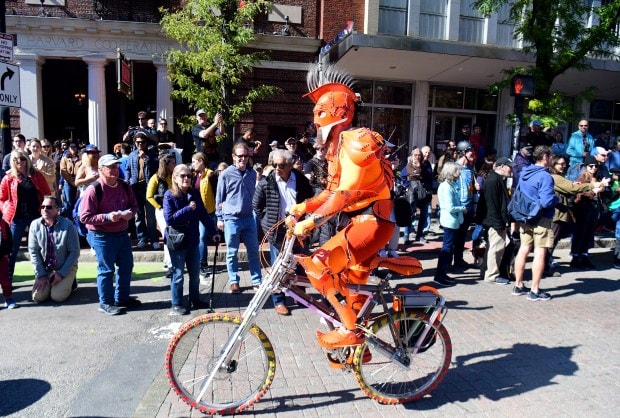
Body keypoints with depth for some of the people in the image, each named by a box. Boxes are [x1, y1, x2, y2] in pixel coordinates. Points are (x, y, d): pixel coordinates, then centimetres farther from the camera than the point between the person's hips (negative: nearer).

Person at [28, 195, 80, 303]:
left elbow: (74, 252, -13)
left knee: (57, 296, -19)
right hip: (45, 268, 3)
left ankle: (69, 282, 12)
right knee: (38, 297, -12)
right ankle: (50, 284, 19)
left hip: (66, 267, -3)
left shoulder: (67, 225, -17)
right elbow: (33, 252, -3)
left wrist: (62, 273, -17)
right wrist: (40, 275, -9)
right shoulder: (35, 225, -7)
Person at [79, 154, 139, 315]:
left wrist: (130, 213, -8)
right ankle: (105, 303, 17)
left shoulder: (124, 186, 3)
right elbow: (84, 217, -17)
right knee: (107, 269, 1)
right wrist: (107, 217, -25)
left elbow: (133, 205, 15)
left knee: (126, 266, 15)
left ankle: (122, 298, 33)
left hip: (122, 233, 7)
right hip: (102, 236, -7)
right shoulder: (94, 189, -16)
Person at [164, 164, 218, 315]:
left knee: (195, 273, 13)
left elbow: (203, 214, 5)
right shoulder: (169, 195, -11)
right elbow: (169, 219, -19)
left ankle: (195, 300, 31)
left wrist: (213, 232, 1)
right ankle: (176, 305, 19)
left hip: (193, 240, 5)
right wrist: (188, 209, -22)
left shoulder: (194, 193, 2)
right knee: (178, 274, 5)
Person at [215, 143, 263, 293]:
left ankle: (257, 280, 19)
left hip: (249, 218, 3)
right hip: (231, 219, -3)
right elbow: (219, 198, 1)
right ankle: (234, 281, 21)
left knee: (254, 251, 8)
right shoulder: (226, 174, -5)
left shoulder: (252, 173, 6)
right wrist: (219, 218, 2)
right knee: (232, 253, 7)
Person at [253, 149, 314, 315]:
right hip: (277, 231, -2)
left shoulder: (301, 180, -3)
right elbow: (256, 205, 5)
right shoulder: (266, 183, -7)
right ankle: (278, 301, 18)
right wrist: (267, 221, 2)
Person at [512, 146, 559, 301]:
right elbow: (547, 202, -25)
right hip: (541, 220, -8)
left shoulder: (524, 173, 7)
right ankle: (535, 291, 6)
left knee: (523, 250, 13)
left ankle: (518, 286, 22)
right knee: (540, 253, 0)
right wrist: (557, 198, -6)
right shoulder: (545, 176, -18)